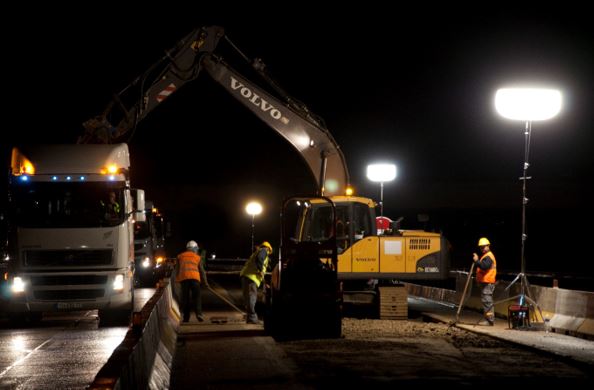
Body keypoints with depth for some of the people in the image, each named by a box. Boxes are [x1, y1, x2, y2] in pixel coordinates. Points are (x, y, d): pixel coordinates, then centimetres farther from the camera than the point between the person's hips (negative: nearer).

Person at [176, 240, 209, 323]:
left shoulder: (180, 256, 20)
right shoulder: (197, 257, 17)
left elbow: (178, 269, 18)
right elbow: (202, 270, 16)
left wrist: (177, 279, 23)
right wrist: (205, 282, 22)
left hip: (183, 278, 1)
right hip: (194, 277, -1)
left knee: (185, 298, 5)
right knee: (197, 296, 2)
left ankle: (186, 317, 2)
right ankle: (198, 313, -15)